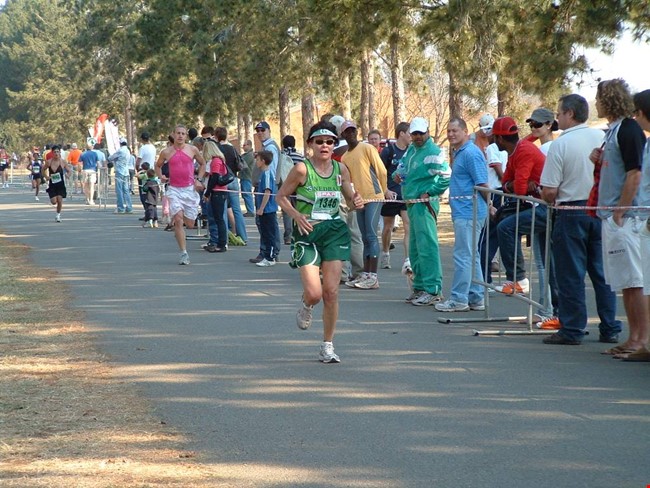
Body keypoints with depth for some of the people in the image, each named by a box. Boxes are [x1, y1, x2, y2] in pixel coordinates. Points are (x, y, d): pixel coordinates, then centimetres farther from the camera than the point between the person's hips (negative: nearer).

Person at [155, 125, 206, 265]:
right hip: (174, 189, -1)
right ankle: (183, 253, -13)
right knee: (178, 220, -17)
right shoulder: (166, 152, 2)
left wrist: (199, 180, 5)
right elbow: (158, 165, 18)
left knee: (190, 224, 3)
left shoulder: (192, 150, 2)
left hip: (190, 189, 1)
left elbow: (202, 164, 17)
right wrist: (160, 177, -1)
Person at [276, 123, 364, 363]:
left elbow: (350, 197, 18)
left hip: (335, 232, 3)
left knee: (331, 292, -2)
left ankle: (328, 346, 11)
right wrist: (296, 215, -17)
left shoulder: (341, 169, 3)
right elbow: (281, 196, -1)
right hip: (307, 233, -3)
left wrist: (356, 201, -5)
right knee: (314, 293, -12)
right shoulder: (302, 169, -9)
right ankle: (306, 307, 28)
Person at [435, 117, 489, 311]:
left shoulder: (471, 153, -15)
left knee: (463, 256, -7)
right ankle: (476, 298, 18)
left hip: (468, 213, -11)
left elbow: (482, 184, -17)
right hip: (463, 212, 11)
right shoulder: (460, 153, 18)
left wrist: (488, 206, -10)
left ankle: (459, 299, -5)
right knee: (471, 256, 13)